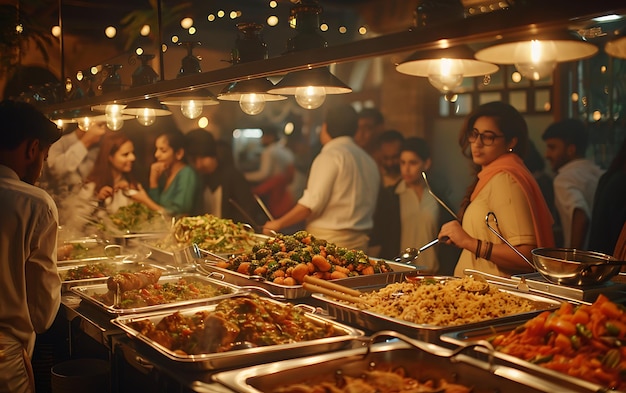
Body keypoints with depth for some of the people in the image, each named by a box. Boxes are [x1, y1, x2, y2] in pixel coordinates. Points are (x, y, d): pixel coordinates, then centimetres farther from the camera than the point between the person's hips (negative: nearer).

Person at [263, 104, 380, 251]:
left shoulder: (330, 156, -10)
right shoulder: (370, 161, 15)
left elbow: (312, 203, -16)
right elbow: (370, 208, 17)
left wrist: (278, 223, -7)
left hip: (327, 240, -8)